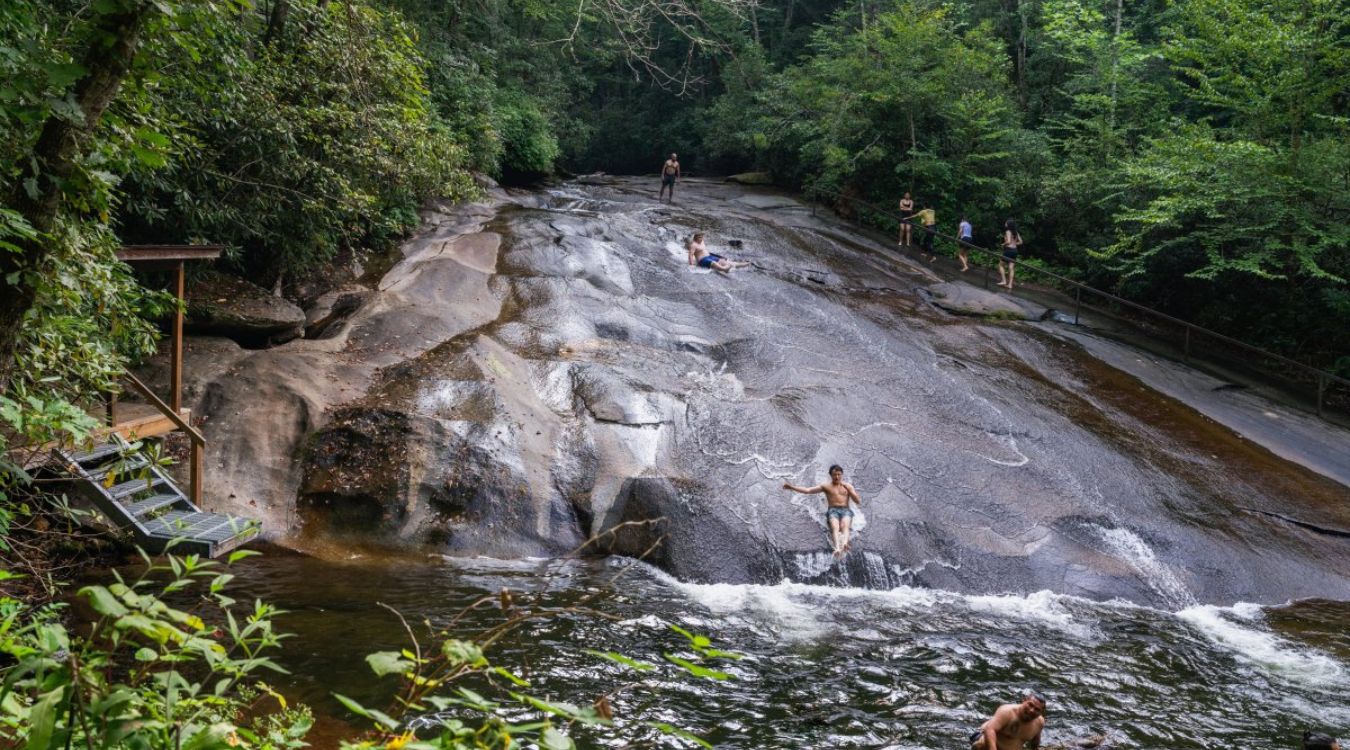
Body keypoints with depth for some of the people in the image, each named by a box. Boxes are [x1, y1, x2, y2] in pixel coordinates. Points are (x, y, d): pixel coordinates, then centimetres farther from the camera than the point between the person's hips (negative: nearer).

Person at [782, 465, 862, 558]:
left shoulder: (848, 486, 21)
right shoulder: (826, 487, 18)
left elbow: (859, 502, 14)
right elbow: (807, 490, 12)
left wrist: (849, 490, 2)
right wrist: (792, 487, 2)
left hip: (846, 511, 1)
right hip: (832, 511, -1)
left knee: (845, 525, -36)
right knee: (835, 527, -35)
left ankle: (844, 544, -65)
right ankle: (837, 548, -60)